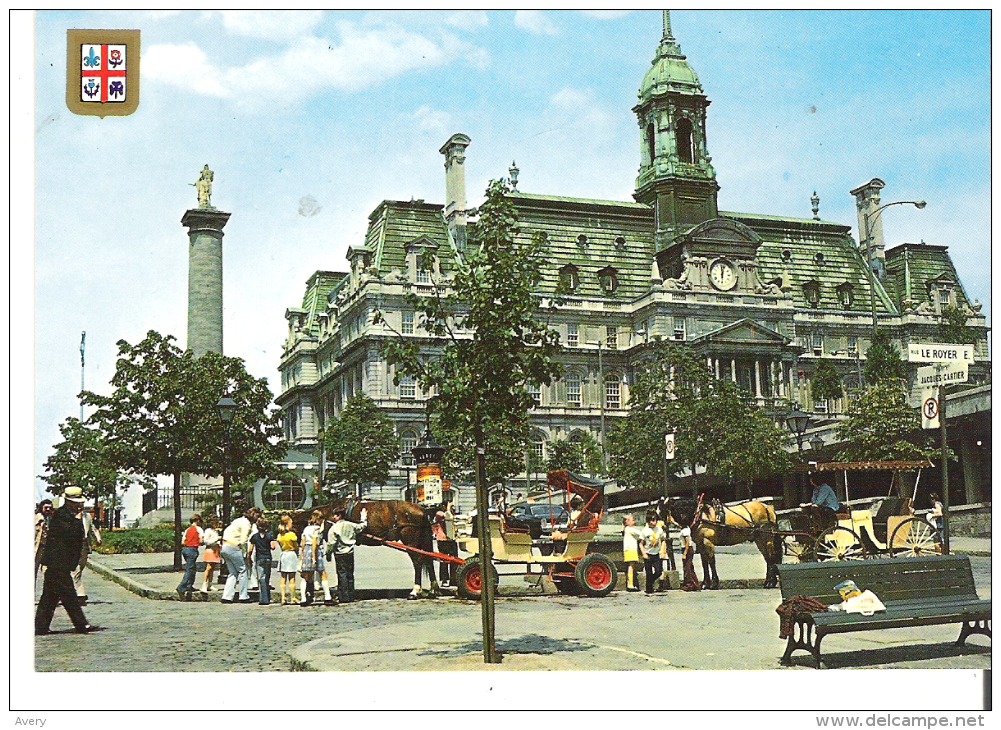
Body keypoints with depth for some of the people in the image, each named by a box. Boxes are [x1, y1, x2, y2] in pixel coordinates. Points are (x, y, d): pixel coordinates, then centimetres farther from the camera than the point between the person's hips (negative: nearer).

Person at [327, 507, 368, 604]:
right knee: (350, 574, 11)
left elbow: (332, 543, -14)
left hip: (340, 554, -5)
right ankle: (351, 596, 13)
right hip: (350, 553, 5)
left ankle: (344, 597, -4)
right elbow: (362, 526, 21)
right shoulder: (350, 525, 5)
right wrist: (364, 518, 39)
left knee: (342, 575, -3)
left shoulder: (334, 528, -10)